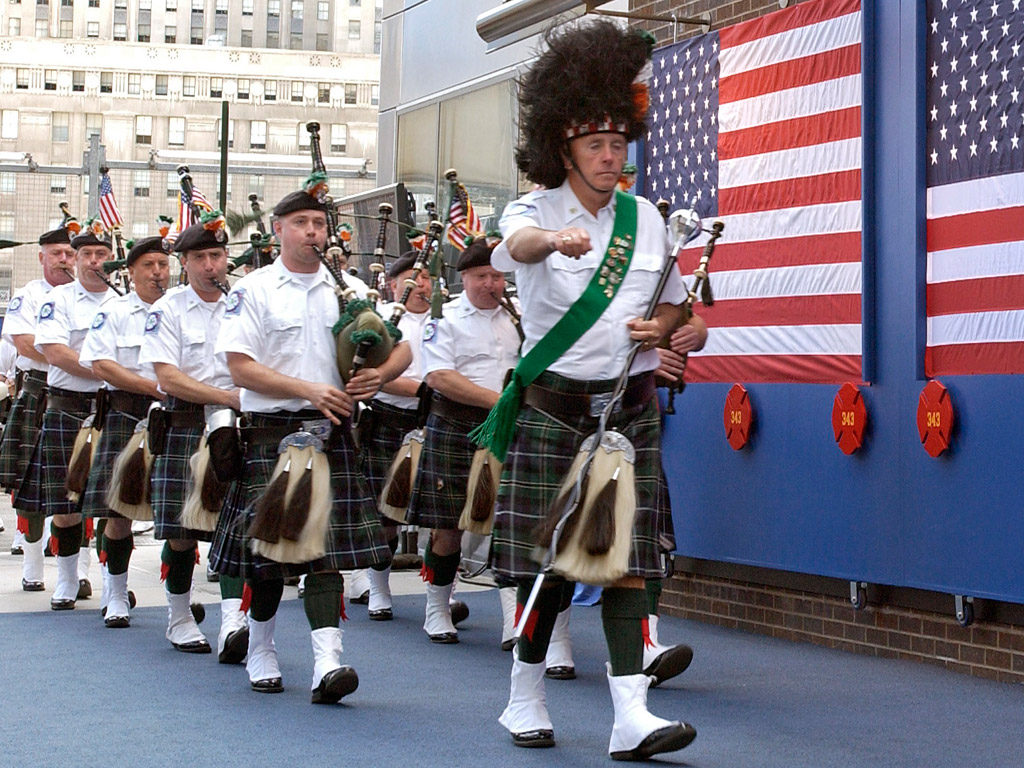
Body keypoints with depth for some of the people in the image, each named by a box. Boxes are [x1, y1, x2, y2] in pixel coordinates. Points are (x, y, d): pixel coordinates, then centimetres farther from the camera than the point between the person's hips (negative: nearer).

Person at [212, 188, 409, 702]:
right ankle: (261, 654, 24)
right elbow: (240, 369, -7)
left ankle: (327, 663, -15)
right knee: (268, 546, 3)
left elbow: (401, 346, 16)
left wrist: (379, 376, -7)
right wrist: (310, 390, -14)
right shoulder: (253, 290, 1)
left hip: (331, 431, 2)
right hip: (272, 432, -2)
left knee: (326, 545, -7)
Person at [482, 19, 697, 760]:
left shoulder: (646, 218, 8)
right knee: (547, 559, 1)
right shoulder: (535, 211, -4)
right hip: (554, 407, -3)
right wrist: (556, 239, -54)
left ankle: (632, 716, -6)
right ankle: (527, 698, 20)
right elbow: (518, 245, -30)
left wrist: (659, 326, -4)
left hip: (630, 407, 3)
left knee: (628, 559, -3)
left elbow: (675, 300, 20)